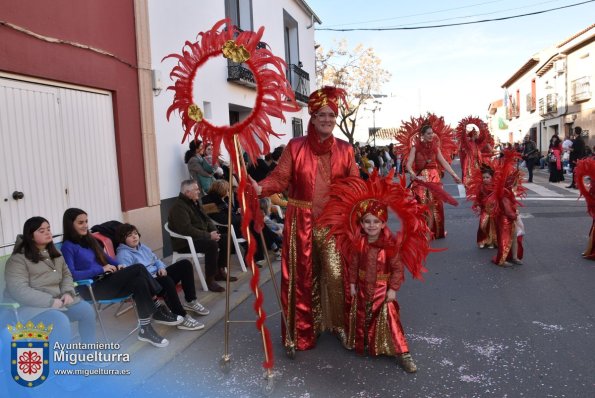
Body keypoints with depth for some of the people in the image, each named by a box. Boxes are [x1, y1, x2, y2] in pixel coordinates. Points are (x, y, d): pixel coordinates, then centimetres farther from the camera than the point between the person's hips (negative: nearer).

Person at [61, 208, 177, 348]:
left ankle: (146, 328, -17)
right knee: (139, 269, -23)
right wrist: (101, 269, -19)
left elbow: (104, 257, 24)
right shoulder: (67, 247, -7)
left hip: (105, 279, 7)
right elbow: (72, 275, -19)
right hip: (91, 288, -7)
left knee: (139, 281, -23)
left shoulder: (88, 239, 17)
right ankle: (159, 310, -14)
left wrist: (118, 265, 3)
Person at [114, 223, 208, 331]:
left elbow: (156, 259, 26)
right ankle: (182, 318, -33)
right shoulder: (123, 255, -11)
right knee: (166, 280, -41)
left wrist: (161, 268, 2)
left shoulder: (142, 247, 18)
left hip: (158, 276, 9)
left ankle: (191, 302, 0)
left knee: (185, 264, -3)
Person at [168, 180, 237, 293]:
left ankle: (220, 271, 8)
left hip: (201, 236, 10)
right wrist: (208, 236, -27)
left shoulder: (196, 202, 12)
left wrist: (214, 231, -4)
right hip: (185, 242, -10)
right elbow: (187, 229, -29)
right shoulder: (178, 207, -19)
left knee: (225, 239, -1)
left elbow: (206, 219, 16)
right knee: (212, 245, -32)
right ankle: (210, 280, -23)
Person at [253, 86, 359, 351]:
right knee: (301, 277, 5)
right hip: (301, 222, -1)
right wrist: (260, 188, -23)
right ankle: (302, 331, 22)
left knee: (336, 275, 1)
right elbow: (280, 178, -5)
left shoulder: (345, 150, 7)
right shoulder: (295, 147, 1)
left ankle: (339, 323, 25)